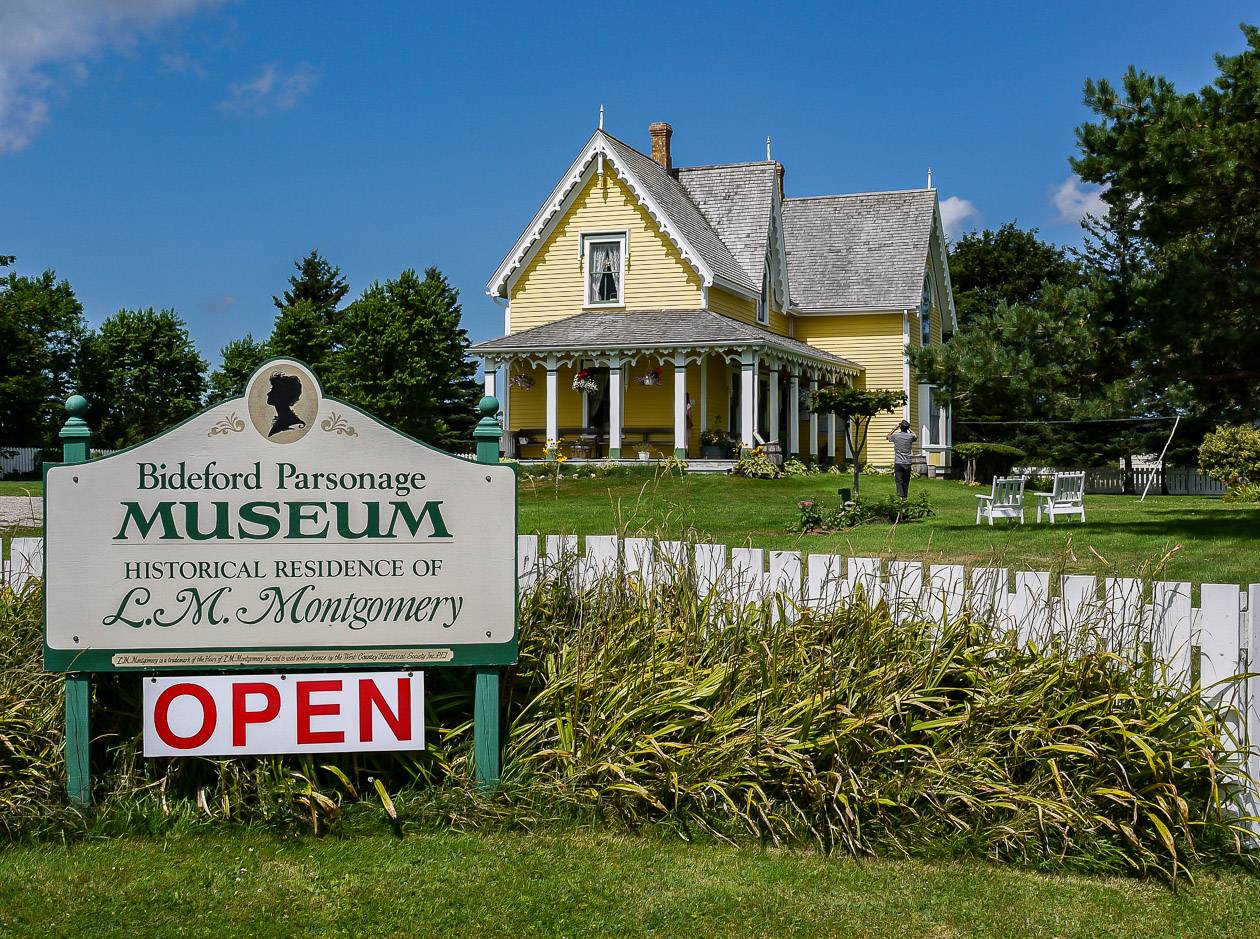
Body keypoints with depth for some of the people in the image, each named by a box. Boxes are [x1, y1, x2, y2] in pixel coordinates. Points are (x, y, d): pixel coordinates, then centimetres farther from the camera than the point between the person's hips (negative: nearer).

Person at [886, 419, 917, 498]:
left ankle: (900, 496, -20)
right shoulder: (910, 436, -1)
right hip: (907, 463, 1)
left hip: (898, 463, -1)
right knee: (906, 482, 11)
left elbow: (887, 437, 19)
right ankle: (905, 496, 15)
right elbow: (916, 436, 25)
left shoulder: (896, 436, -3)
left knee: (899, 481, -6)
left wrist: (895, 429, 21)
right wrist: (909, 429, 26)